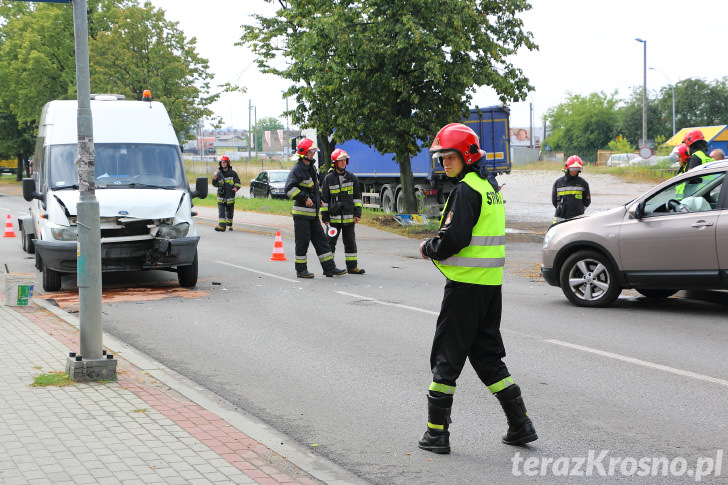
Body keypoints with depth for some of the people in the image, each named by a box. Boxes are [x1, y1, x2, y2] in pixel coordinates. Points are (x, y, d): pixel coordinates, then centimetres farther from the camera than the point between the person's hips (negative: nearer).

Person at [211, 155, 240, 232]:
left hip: (230, 197, 0)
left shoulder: (233, 173, 3)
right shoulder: (219, 173, 7)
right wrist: (214, 179, -11)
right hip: (221, 196, 0)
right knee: (221, 212, -12)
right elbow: (215, 185, 11)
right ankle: (222, 226, -20)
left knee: (230, 212, 11)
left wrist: (236, 187, -18)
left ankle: (229, 225, 28)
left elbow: (238, 182, 3)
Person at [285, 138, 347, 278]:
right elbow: (289, 188, -22)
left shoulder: (311, 168, 16)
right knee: (302, 242, -3)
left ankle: (329, 268, 10)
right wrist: (305, 198, -22)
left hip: (313, 213, 9)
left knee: (321, 240, 8)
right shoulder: (297, 169, -12)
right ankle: (301, 270, 6)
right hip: (301, 211, -9)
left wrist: (319, 199, 18)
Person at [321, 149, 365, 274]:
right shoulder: (328, 179, 0)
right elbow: (324, 199, 4)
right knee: (330, 243, 1)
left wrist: (357, 214, 3)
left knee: (350, 242, 7)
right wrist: (324, 216, 0)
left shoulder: (352, 178, 7)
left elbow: (357, 196, 11)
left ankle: (352, 266, 13)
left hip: (349, 217, 2)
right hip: (334, 217, -2)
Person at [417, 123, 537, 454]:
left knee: (446, 356, 0)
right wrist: (437, 245, 12)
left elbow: (453, 238, -22)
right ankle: (520, 426, 15)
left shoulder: (466, 190, -15)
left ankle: (437, 433, 5)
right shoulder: (490, 185, 15)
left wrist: (428, 248, -4)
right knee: (487, 354, 16)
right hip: (491, 282, 9)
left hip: (466, 283, -9)